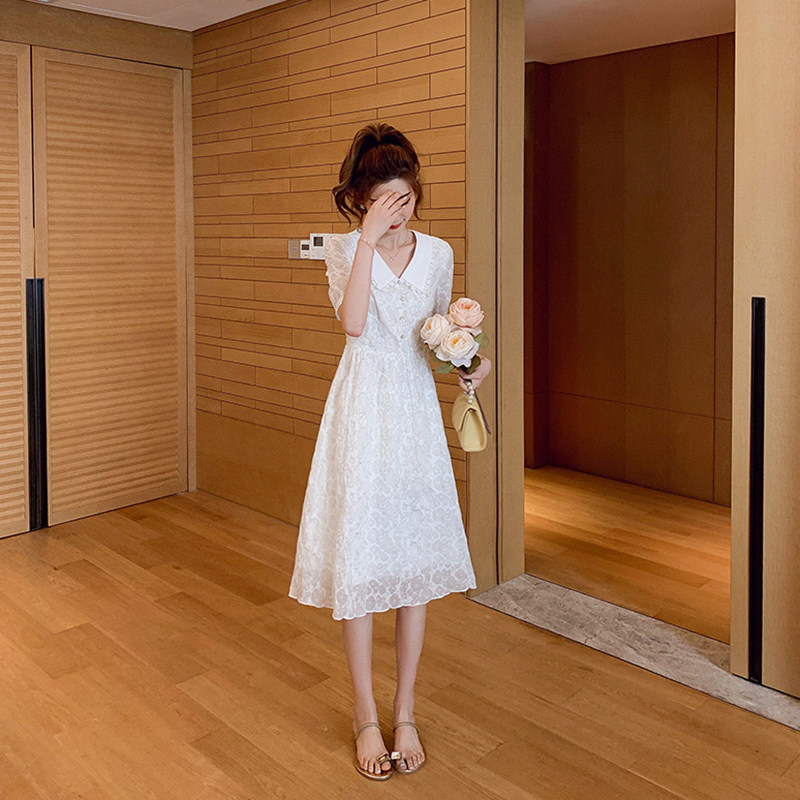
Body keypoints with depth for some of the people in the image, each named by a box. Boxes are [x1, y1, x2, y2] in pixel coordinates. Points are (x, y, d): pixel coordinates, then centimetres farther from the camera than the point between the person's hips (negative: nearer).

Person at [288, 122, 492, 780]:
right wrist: (369, 238, -20)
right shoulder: (344, 250, -2)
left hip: (417, 411, 3)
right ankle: (366, 714, 19)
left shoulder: (437, 253, 7)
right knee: (358, 562, 1)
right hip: (362, 411, -3)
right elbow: (353, 321, -20)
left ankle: (405, 712, 23)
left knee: (417, 561, 7)